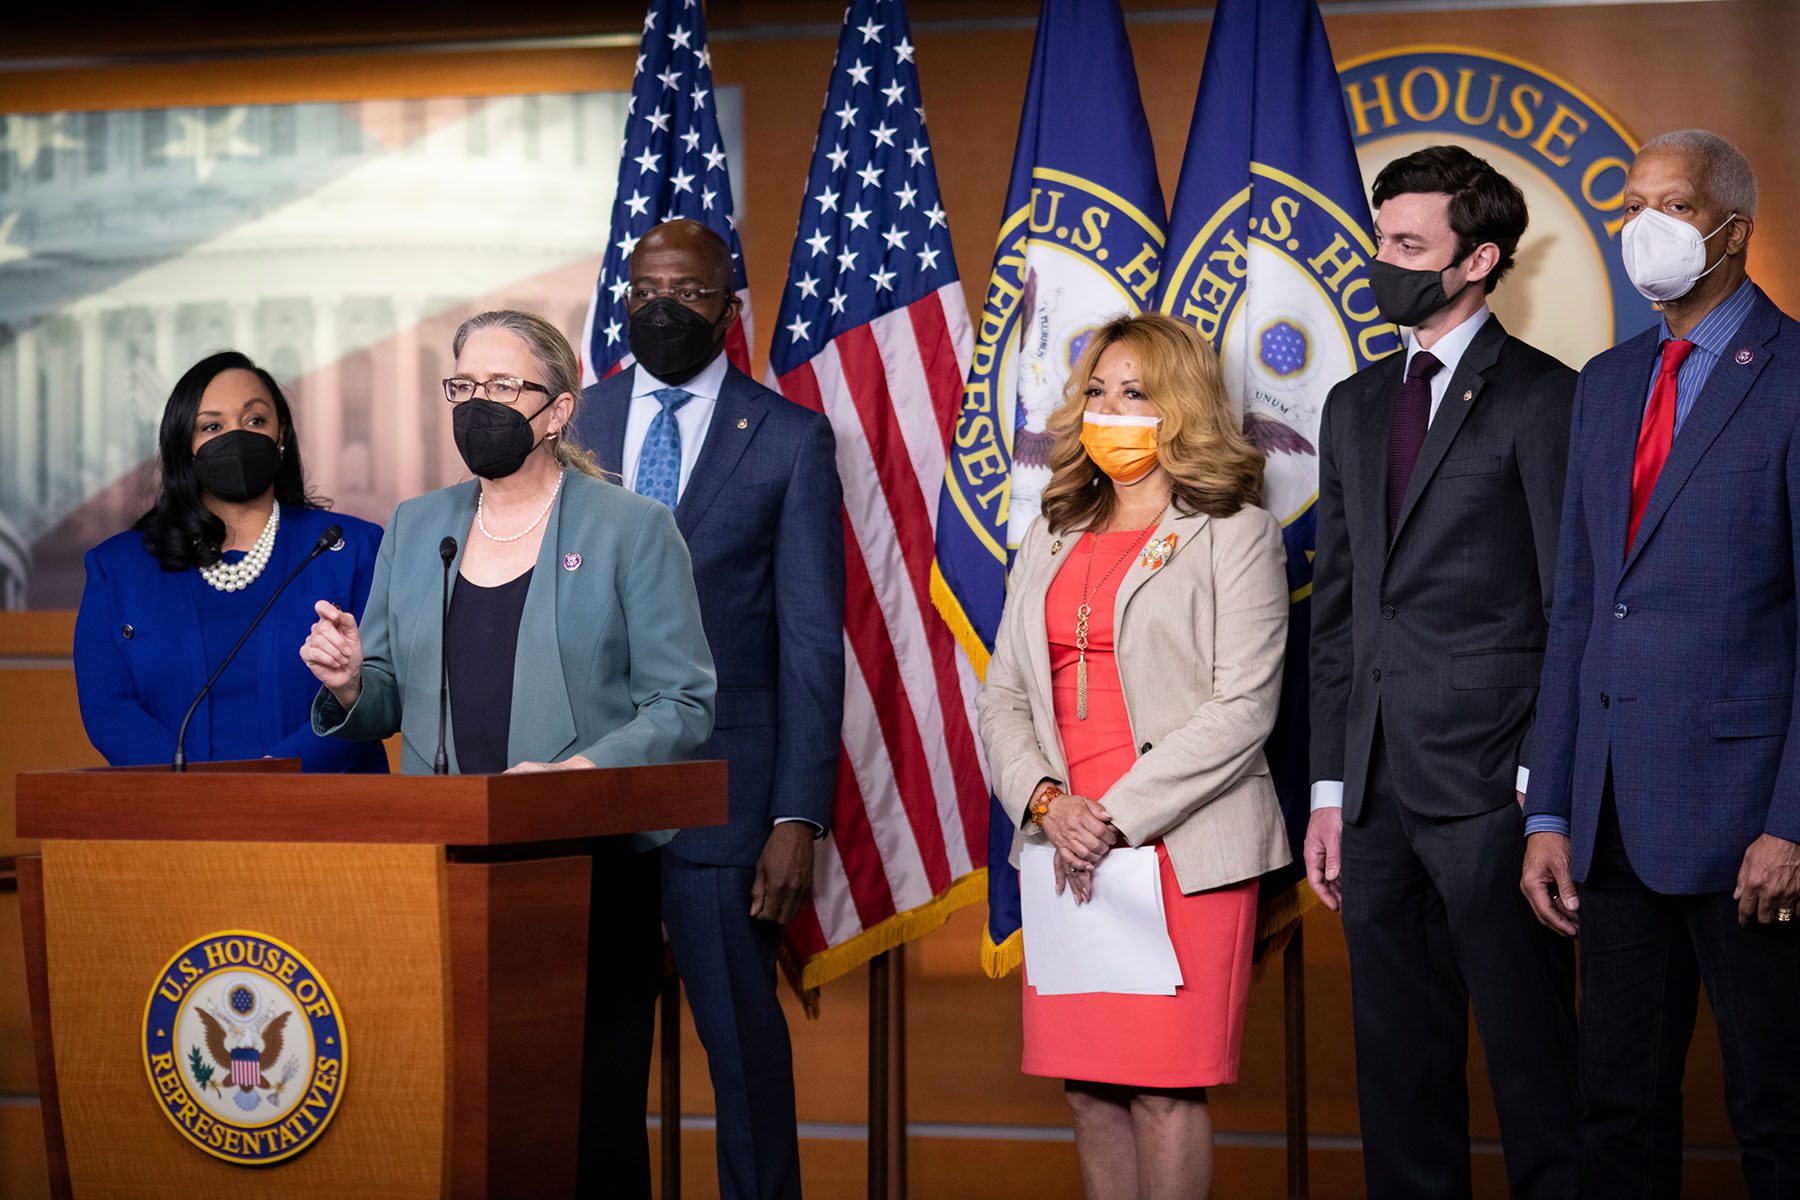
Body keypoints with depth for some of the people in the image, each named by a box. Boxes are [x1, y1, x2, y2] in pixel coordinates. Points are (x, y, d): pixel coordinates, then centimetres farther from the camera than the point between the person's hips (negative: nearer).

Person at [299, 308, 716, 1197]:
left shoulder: (632, 530, 2)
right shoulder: (415, 527, 16)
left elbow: (683, 706, -4)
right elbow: (387, 705, 19)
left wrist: (577, 772, -18)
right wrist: (349, 685, -3)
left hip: (588, 868, -3)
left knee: (591, 1122, -6)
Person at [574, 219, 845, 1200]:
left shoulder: (789, 439, 1)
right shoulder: (572, 426, 10)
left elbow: (811, 641, -2)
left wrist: (799, 817, -9)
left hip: (720, 782, -3)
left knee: (744, 1037, 3)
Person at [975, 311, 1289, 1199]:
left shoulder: (1235, 535, 1)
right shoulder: (1052, 541, 18)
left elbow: (1243, 708, -8)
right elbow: (1002, 698, 14)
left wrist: (1118, 817, -13)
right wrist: (1046, 801, -5)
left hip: (1184, 848, -5)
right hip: (1064, 850, 5)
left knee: (1164, 1088, -7)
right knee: (1089, 1090, 4)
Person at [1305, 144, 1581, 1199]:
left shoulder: (1542, 398, -3)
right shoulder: (1356, 408, 17)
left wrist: (1547, 784, -13)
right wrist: (1330, 790, 12)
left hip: (1491, 791, -7)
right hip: (1380, 793, 7)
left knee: (1531, 1054, -2)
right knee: (1399, 1061, 11)